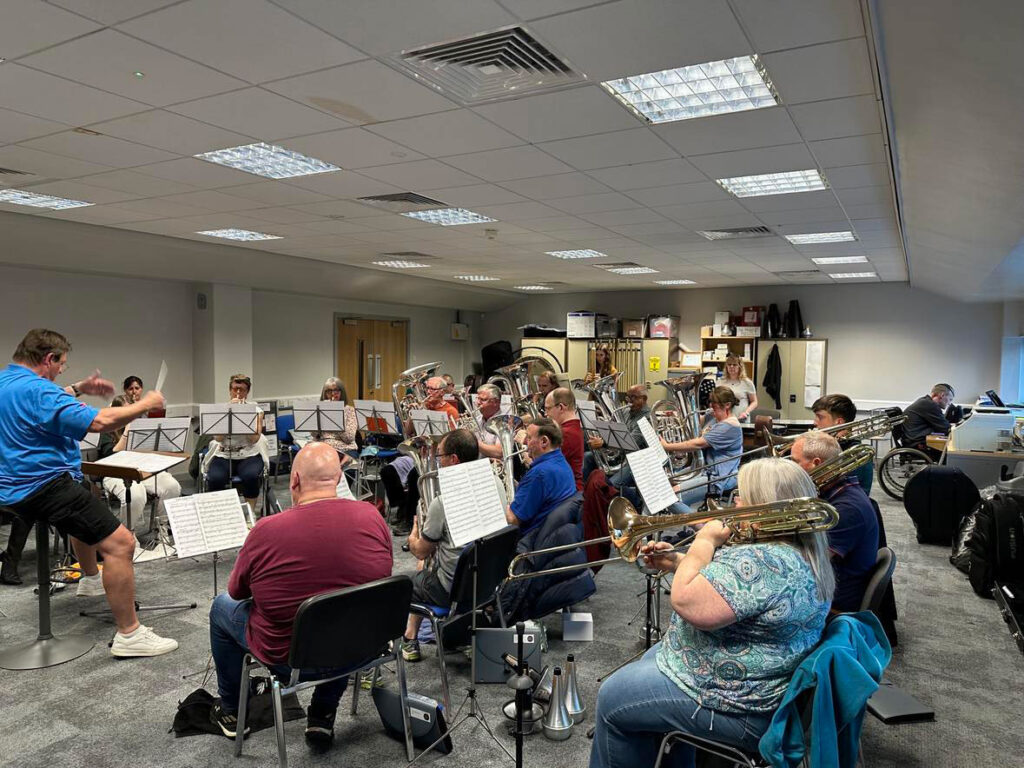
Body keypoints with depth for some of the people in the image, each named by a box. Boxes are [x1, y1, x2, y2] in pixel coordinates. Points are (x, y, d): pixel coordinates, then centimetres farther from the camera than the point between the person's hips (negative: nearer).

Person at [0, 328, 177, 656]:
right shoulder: (35, 390, -22)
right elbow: (99, 421, -30)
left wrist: (78, 389, 21)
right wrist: (146, 404, -17)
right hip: (44, 487, -11)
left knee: (85, 510, 38)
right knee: (120, 543, -17)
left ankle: (91, 579, 53)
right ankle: (129, 635, -15)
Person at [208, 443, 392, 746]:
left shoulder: (266, 531, -22)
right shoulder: (371, 517, -14)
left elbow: (236, 591, -3)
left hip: (288, 659, -2)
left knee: (222, 606, 24)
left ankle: (231, 712, 41)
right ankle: (323, 715, 37)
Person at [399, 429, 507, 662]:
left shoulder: (443, 502, -25)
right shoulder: (496, 484, -6)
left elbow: (420, 552, -9)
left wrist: (413, 537, 14)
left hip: (454, 590, -6)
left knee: (411, 579, 23)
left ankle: (410, 639, 32)